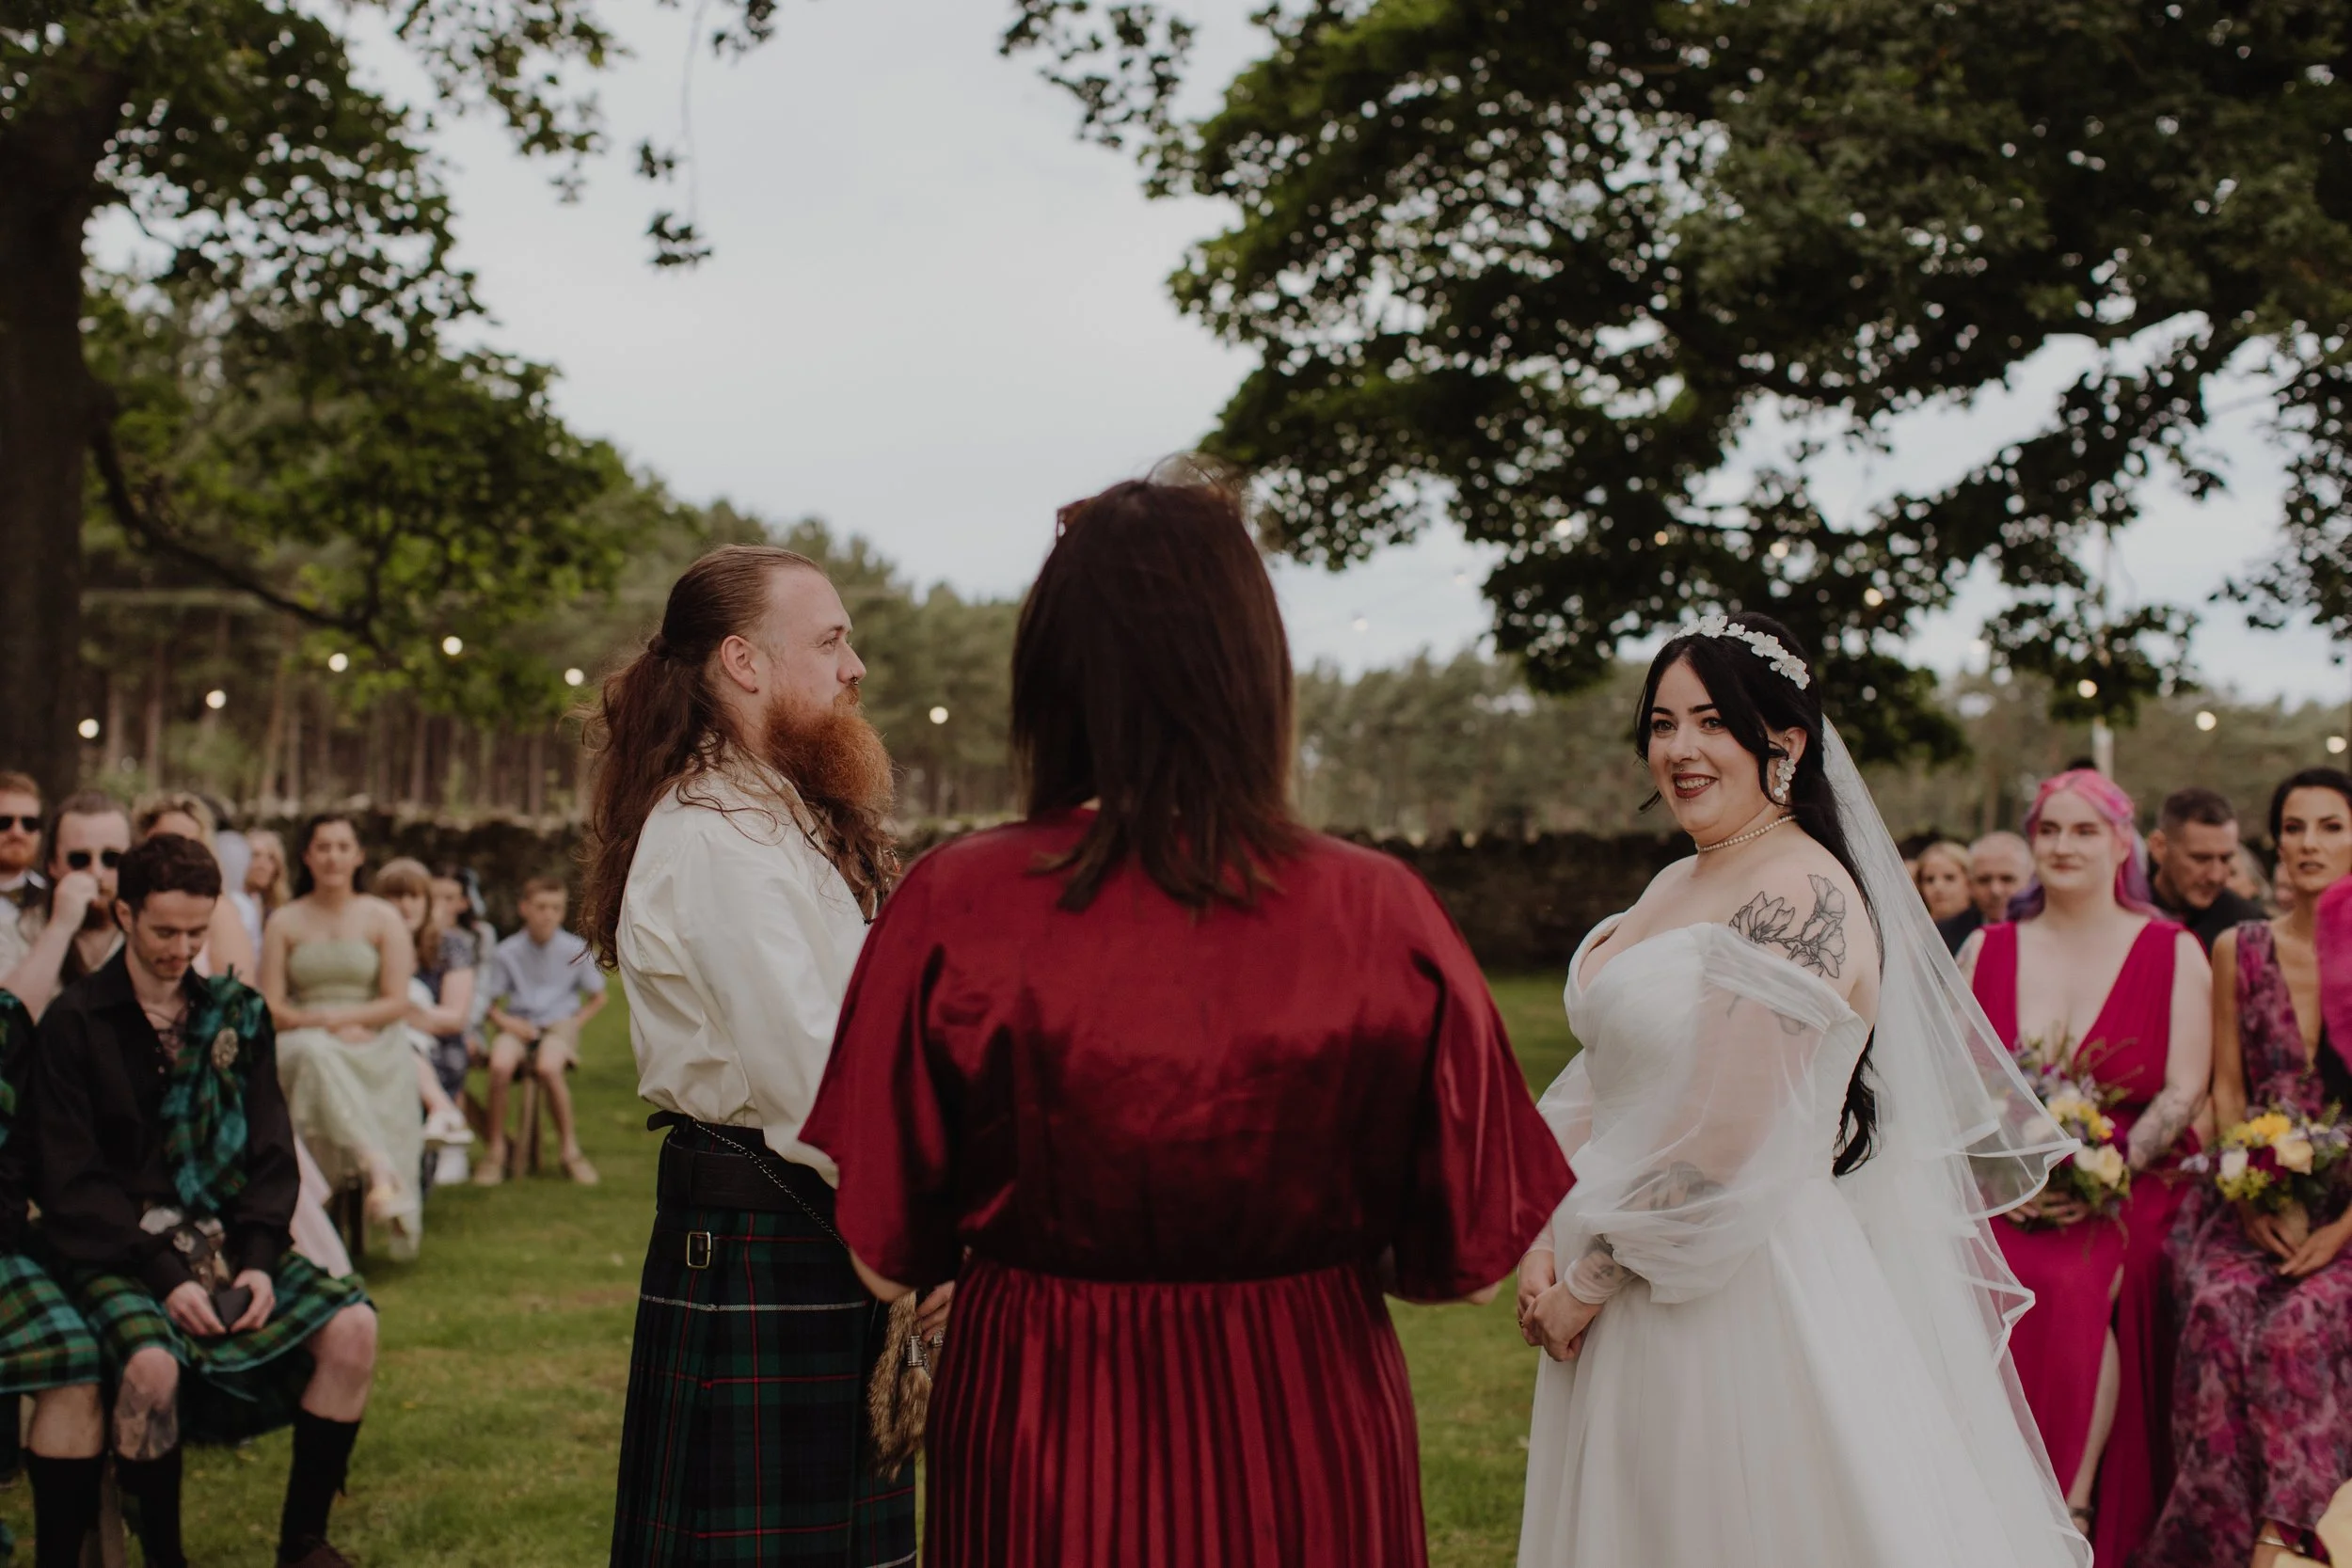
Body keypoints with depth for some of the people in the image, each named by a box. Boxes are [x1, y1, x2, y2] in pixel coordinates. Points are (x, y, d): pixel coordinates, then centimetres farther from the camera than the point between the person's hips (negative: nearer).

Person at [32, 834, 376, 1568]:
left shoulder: (236, 1012, 10)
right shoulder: (76, 1023, -3)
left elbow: (272, 1154, 8)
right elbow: (73, 1183, -8)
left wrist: (259, 1259, -9)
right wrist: (162, 1275, -18)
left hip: (230, 1239, 4)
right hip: (123, 1250, -4)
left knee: (352, 1326, -19)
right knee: (151, 1365, -34)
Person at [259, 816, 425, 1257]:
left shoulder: (382, 918, 10)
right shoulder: (284, 923, 13)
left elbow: (397, 1003, 3)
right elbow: (270, 1008, 5)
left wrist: (342, 1016, -12)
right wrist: (314, 1022, -14)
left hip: (375, 1050, -1)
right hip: (303, 1047, 1)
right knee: (315, 1052, -38)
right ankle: (381, 1170, -48)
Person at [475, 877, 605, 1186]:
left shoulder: (576, 950, 1)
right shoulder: (507, 952, 2)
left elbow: (597, 999, 10)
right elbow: (491, 1004, 6)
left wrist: (573, 1023, -6)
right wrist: (506, 1021, -14)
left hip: (560, 1023, -1)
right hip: (519, 1025, 1)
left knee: (548, 1067, -35)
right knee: (500, 1065, -33)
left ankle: (571, 1151, -19)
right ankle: (495, 1151, -17)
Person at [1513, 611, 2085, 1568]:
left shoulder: (1799, 898, -17)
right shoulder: (1676, 885, 11)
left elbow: (1718, 1151, -21)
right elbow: (1601, 1087, 11)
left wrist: (1587, 1284, -13)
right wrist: (1544, 1247, -1)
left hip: (1748, 1294, -8)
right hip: (1627, 1290, 8)